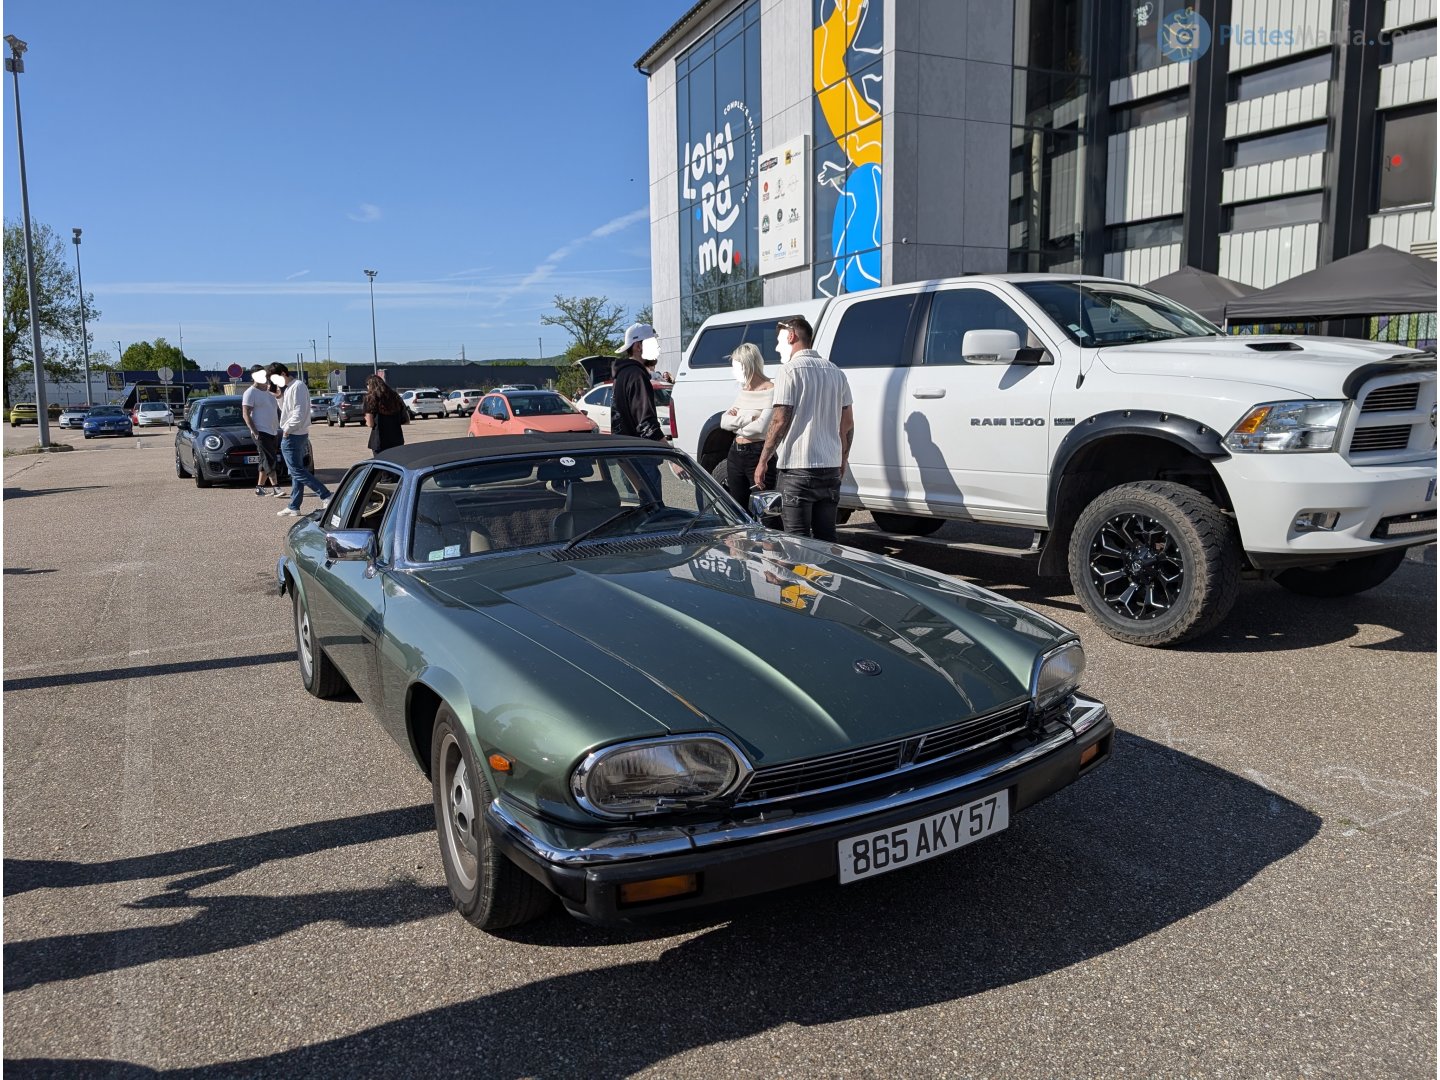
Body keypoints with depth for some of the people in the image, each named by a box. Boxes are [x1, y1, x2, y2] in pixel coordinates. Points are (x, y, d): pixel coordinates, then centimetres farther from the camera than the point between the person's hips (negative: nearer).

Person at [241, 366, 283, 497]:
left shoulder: (268, 393, 19)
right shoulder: (250, 393, -6)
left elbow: (277, 410, 26)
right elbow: (246, 413, -12)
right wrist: (253, 430, -21)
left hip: (273, 432, 8)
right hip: (261, 432, -8)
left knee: (266, 461, 11)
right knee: (270, 460, -15)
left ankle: (259, 487, 17)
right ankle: (275, 488, -20)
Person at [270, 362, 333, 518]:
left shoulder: (297, 386, -14)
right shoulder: (288, 388, 17)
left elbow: (299, 412, -22)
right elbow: (285, 409, 19)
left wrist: (287, 429, -15)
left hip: (292, 436, -10)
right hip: (297, 435, 10)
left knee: (297, 471, -8)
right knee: (296, 471, 11)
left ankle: (326, 496, -11)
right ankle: (294, 507, 15)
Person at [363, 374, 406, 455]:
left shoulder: (371, 397, -5)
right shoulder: (395, 396, 8)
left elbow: (370, 424, -10)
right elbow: (406, 419, 11)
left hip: (380, 443, -4)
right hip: (397, 441, 5)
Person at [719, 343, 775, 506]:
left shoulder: (770, 390, -9)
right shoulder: (743, 391, 14)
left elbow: (761, 426, -20)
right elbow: (724, 422, 5)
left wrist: (737, 421, -3)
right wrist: (748, 419, -11)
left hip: (759, 455, -8)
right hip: (736, 454, 8)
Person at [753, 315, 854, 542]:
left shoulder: (790, 370, -7)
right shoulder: (835, 372, 13)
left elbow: (780, 420, -13)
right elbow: (847, 423, 14)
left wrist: (763, 461, -6)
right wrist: (844, 458, 25)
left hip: (798, 467, -7)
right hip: (831, 467, 7)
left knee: (798, 539, -3)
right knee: (826, 537, 12)